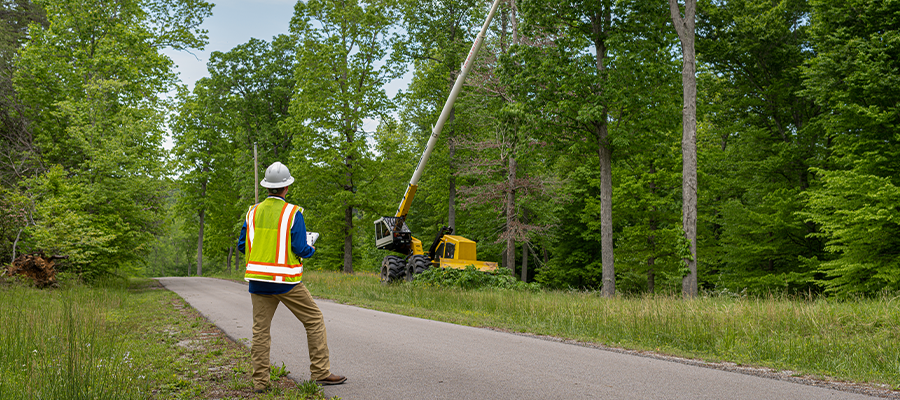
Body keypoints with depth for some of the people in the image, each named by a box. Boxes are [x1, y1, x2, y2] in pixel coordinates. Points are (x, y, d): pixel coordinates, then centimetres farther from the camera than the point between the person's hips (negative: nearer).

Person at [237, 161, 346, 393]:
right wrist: (311, 250, 9)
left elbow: (242, 245, 8)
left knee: (261, 330, 9)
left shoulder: (253, 212, 6)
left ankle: (260, 381, 10)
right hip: (285, 281, -4)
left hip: (258, 280, 5)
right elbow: (300, 249, -13)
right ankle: (320, 372, 7)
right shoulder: (292, 213, -8)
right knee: (314, 320, 7)